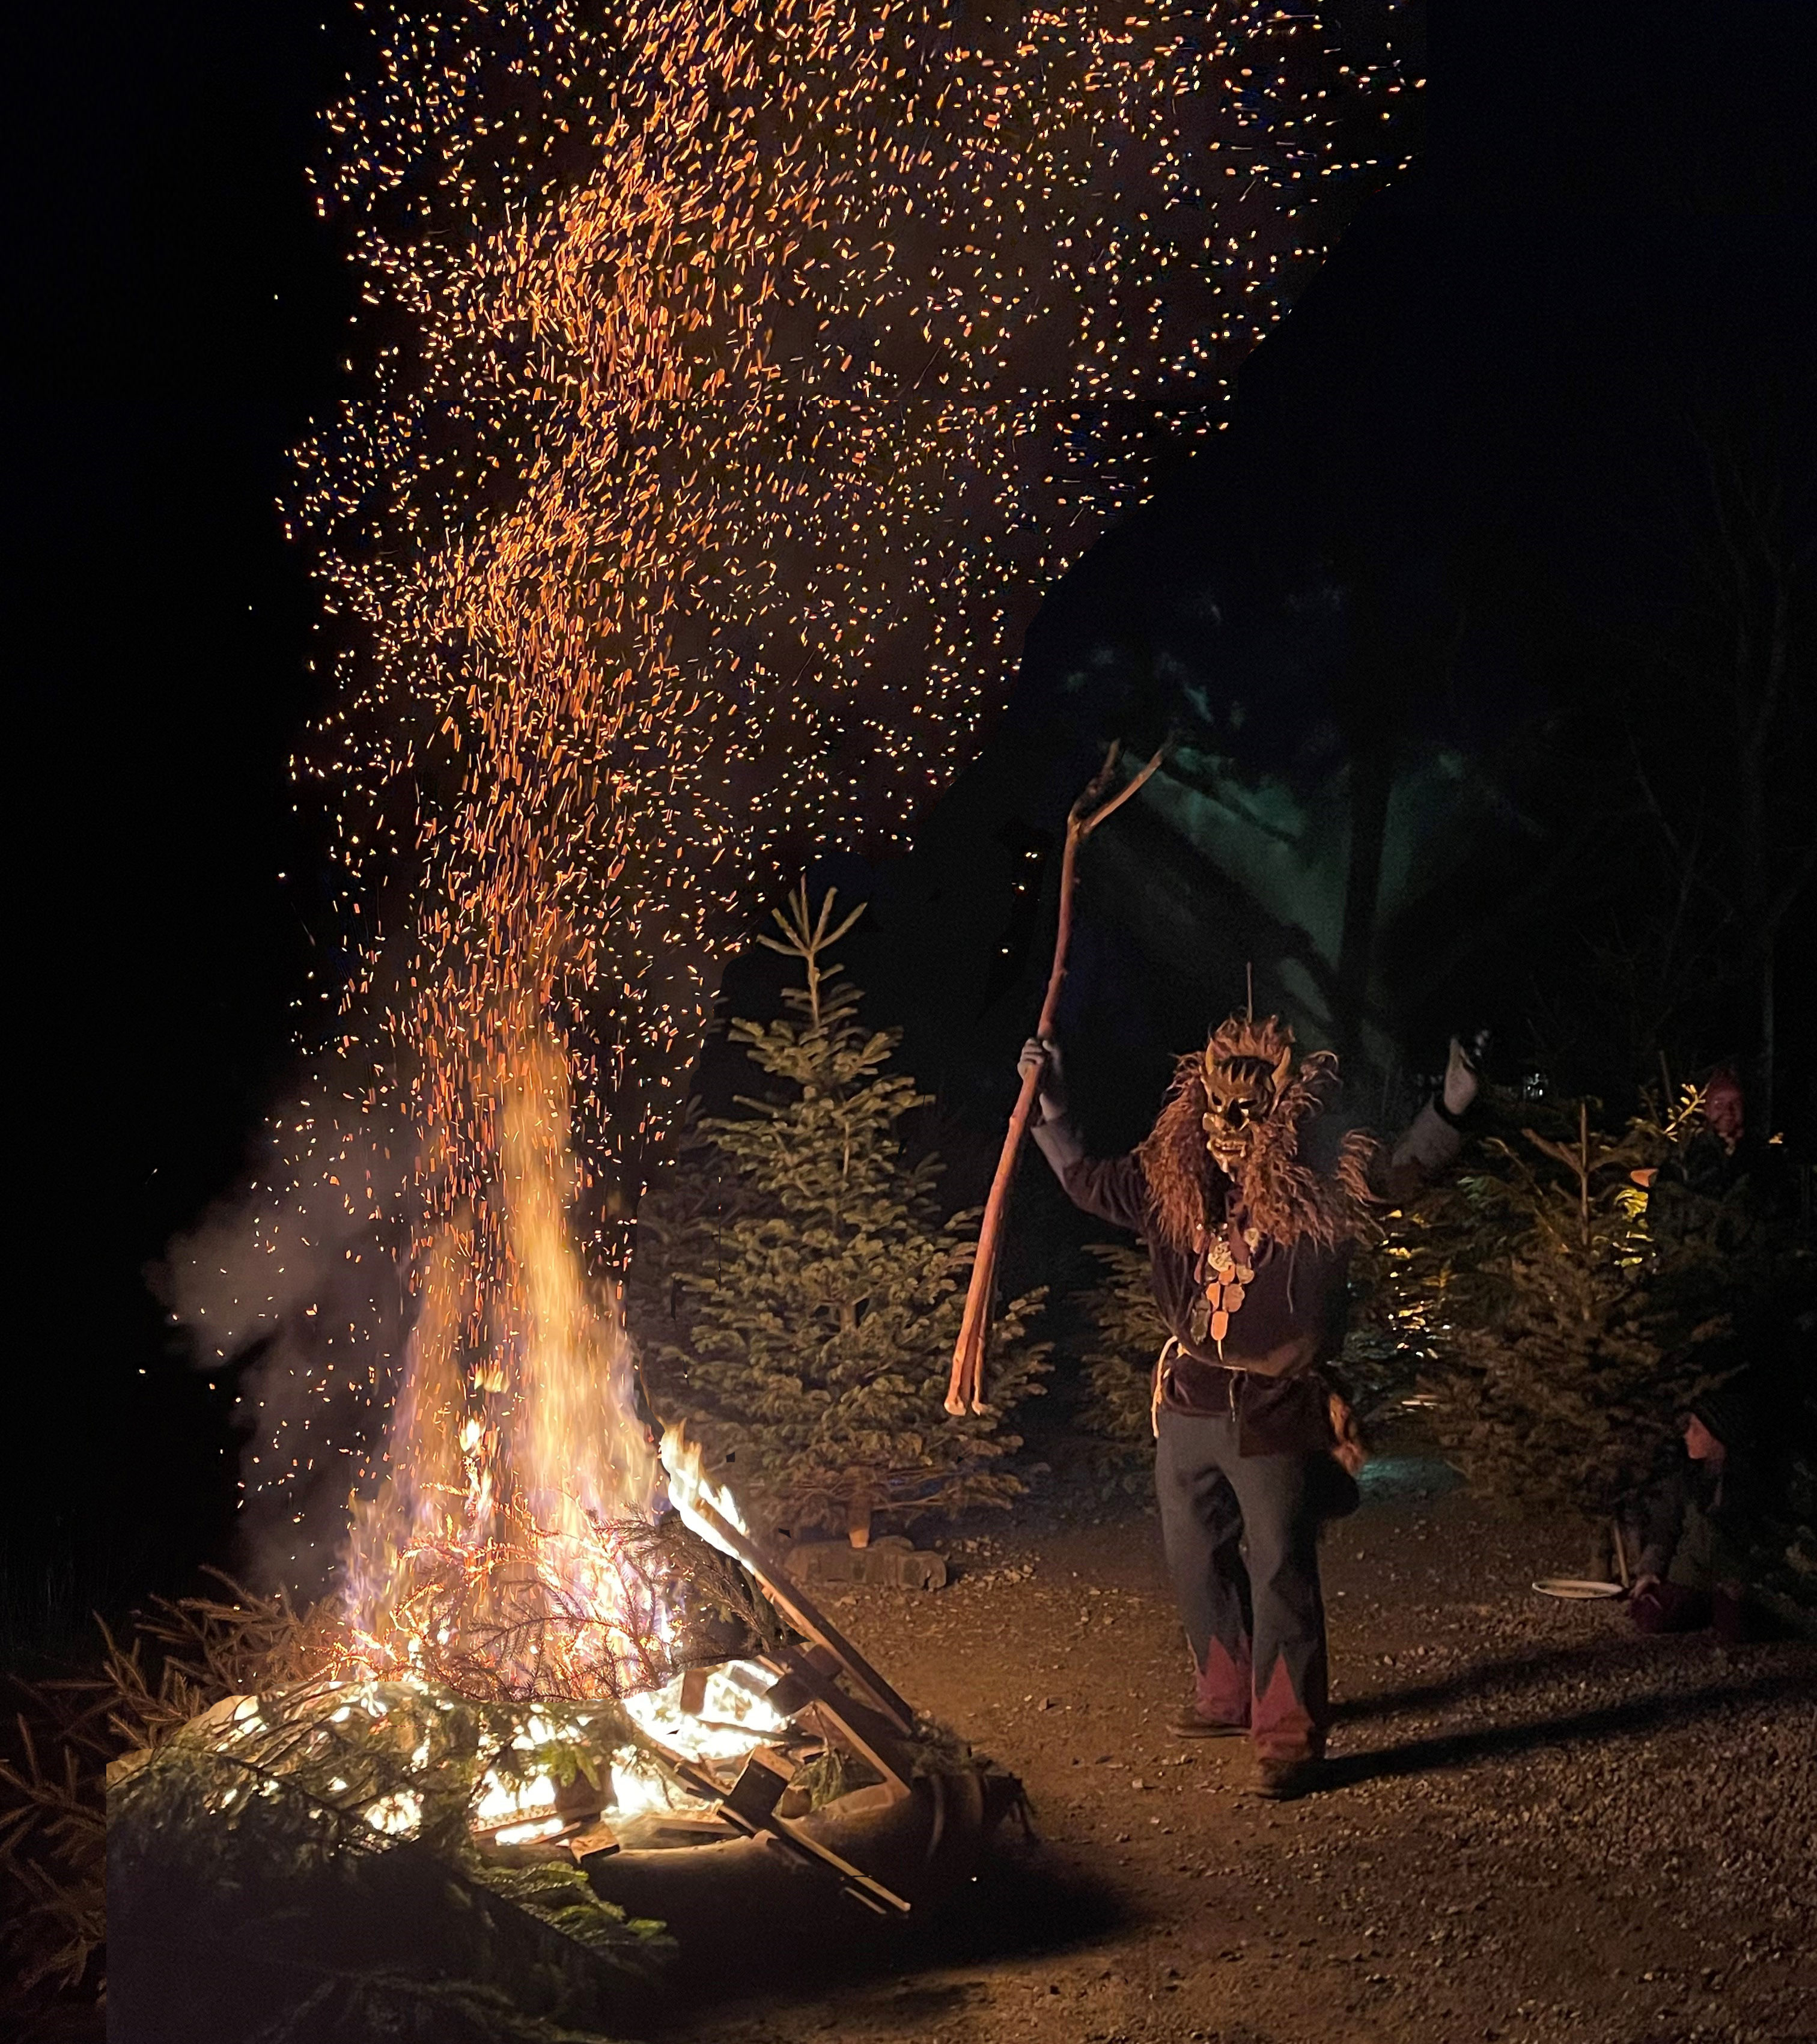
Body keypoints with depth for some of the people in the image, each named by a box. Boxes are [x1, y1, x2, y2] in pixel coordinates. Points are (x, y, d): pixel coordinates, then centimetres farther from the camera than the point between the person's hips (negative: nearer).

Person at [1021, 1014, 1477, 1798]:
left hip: (1274, 1414, -6)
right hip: (1189, 1403, 6)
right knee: (1197, 1560, 18)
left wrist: (1452, 1102, -30)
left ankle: (1290, 1739, 6)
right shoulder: (1174, 1188, 2)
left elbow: (1405, 1168, -15)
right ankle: (1228, 1694, 37)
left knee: (1281, 1573, -2)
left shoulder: (1319, 1193, -11)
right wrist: (1049, 1103, 12)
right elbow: (1089, 1181, 15)